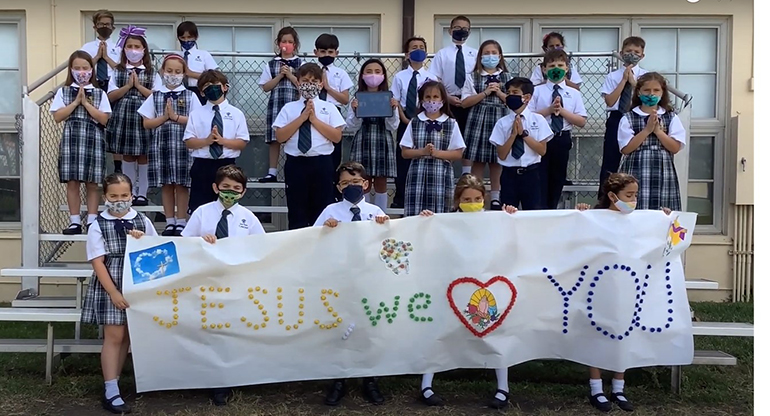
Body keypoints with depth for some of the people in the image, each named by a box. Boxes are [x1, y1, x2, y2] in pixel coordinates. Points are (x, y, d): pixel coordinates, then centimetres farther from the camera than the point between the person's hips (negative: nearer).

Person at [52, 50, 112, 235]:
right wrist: (76, 102, -7)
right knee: (72, 182, 1)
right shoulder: (63, 92, 8)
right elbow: (58, 116, -2)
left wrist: (86, 103, -7)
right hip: (71, 139, 1)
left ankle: (91, 221, 9)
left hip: (93, 140, 0)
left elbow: (103, 119, -3)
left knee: (92, 183, 2)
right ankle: (75, 221, 7)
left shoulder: (99, 94, 6)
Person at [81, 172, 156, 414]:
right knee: (114, 336, -3)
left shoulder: (143, 221, 5)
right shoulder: (98, 225, -4)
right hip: (109, 286, -4)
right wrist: (114, 292, -13)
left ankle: (112, 383, 21)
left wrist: (142, 242, -10)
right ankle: (111, 393, 4)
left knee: (127, 336, 8)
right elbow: (97, 262, -8)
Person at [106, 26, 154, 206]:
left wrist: (139, 86, -11)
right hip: (123, 117, 1)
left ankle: (142, 193, 13)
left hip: (144, 117, -1)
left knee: (143, 156, 4)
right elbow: (111, 96, 0)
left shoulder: (151, 73, 4)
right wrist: (128, 86, -10)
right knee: (127, 156, 8)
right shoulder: (118, 71, 7)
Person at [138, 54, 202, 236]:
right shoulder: (155, 96, 7)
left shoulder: (190, 96, 3)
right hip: (161, 145, 2)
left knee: (181, 184, 2)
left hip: (182, 145, -2)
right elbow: (147, 123, 5)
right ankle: (170, 222, 16)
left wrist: (176, 117, -13)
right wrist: (164, 117, -10)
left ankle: (181, 222, 11)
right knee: (165, 184, 7)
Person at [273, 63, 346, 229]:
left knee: (322, 212, 7)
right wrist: (302, 117, -10)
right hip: (296, 164, 0)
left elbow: (337, 137, -5)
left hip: (322, 164, 0)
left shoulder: (329, 108, 5)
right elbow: (280, 137, -5)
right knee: (297, 213, 7)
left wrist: (314, 119, -10)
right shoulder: (289, 108, 5)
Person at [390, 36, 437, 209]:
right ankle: (399, 199, 11)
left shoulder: (431, 77, 1)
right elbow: (395, 101, 0)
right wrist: (404, 119, -11)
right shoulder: (399, 76, 2)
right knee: (402, 160, 3)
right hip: (405, 123, 0)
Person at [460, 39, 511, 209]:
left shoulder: (507, 77, 10)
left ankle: (495, 197, 15)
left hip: (499, 120, 1)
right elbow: (465, 103, -2)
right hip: (478, 120, -1)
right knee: (477, 160, 0)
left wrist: (500, 93, -8)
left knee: (496, 160, 6)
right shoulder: (472, 77, 5)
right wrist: (485, 93, -10)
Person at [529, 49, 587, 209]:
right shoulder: (537, 91, 1)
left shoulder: (574, 93, 6)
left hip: (562, 140, 2)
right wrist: (549, 110, -17)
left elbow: (582, 121, -1)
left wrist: (562, 110, -12)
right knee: (541, 179, -2)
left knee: (558, 179, 11)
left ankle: (552, 210, 22)